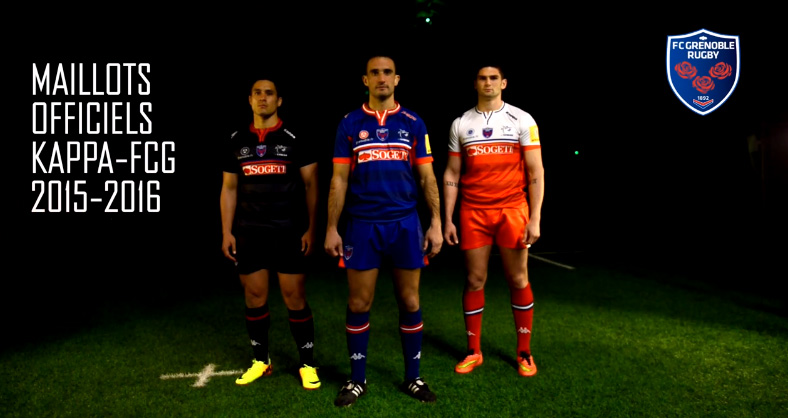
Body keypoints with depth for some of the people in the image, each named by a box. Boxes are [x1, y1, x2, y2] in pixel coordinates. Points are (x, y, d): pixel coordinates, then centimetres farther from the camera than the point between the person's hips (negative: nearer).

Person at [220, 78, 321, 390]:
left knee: (295, 298, 0)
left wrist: (310, 228, -6)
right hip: (249, 233, 3)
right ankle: (261, 361, 24)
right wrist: (226, 232, 5)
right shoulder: (236, 141, 8)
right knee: (254, 298, 8)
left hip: (289, 232, -3)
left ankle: (307, 364, 13)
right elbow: (229, 189, 11)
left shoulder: (294, 139, -1)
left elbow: (310, 185, 0)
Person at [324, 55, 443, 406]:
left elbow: (427, 177, 6)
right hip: (362, 225, 0)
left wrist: (436, 223, -1)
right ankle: (357, 379, 21)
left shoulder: (413, 123, 5)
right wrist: (331, 228, -1)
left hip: (405, 223, 1)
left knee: (409, 302, 7)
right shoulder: (350, 123, 4)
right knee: (358, 304, 5)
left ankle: (413, 378, 23)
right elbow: (339, 180, 3)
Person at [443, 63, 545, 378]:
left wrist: (535, 219, -9)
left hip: (512, 209, -1)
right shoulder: (460, 124, 8)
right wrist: (447, 220, 4)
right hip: (473, 212, 2)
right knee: (474, 280, 5)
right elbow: (451, 174, 9)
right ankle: (474, 352, 18)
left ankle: (524, 352, 17)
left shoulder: (521, 120, 2)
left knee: (518, 280, 3)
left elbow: (536, 171, -1)